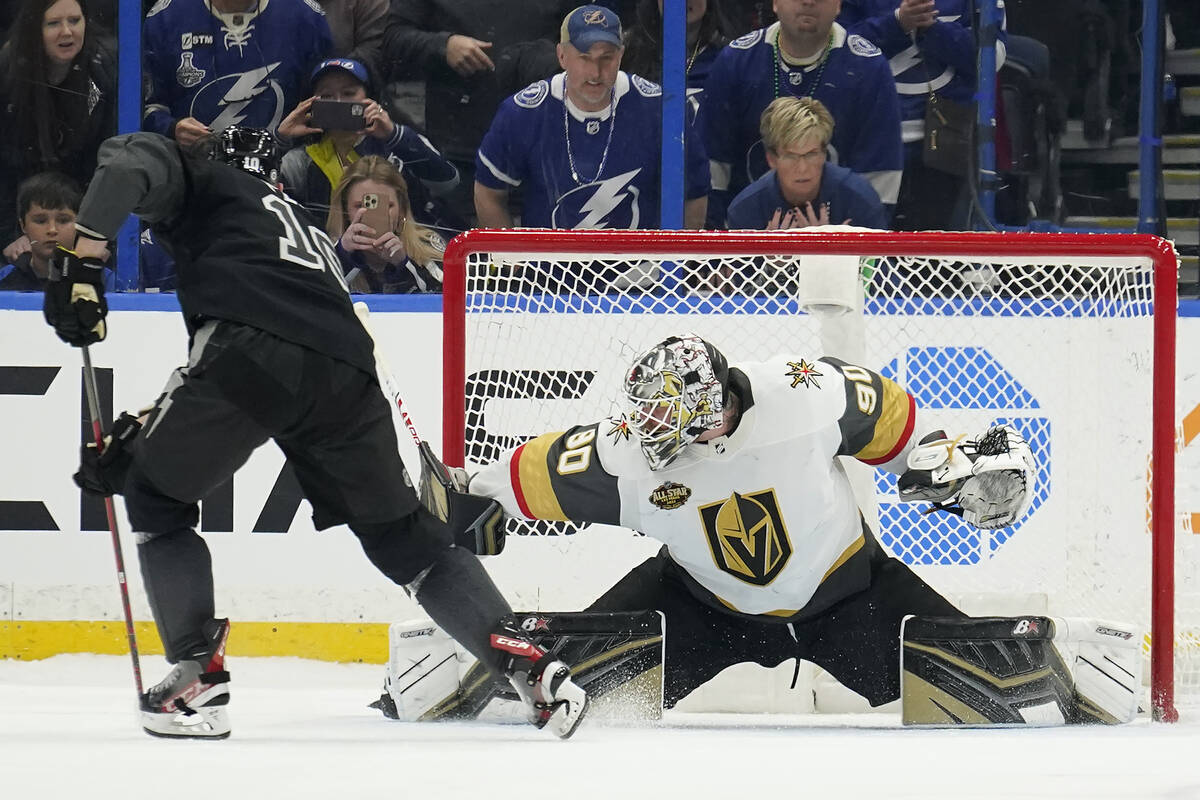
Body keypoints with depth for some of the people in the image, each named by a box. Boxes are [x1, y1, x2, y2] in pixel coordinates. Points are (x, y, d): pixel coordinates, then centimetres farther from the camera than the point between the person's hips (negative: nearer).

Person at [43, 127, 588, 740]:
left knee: (155, 498, 18)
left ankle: (197, 677, 8)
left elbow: (130, 162, 1)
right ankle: (527, 665, 8)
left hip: (254, 354, -5)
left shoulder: (208, 184, 25)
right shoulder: (312, 233, 41)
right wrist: (139, 435, 37)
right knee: (404, 536, 20)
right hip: (346, 377, 5)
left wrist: (79, 264, 3)